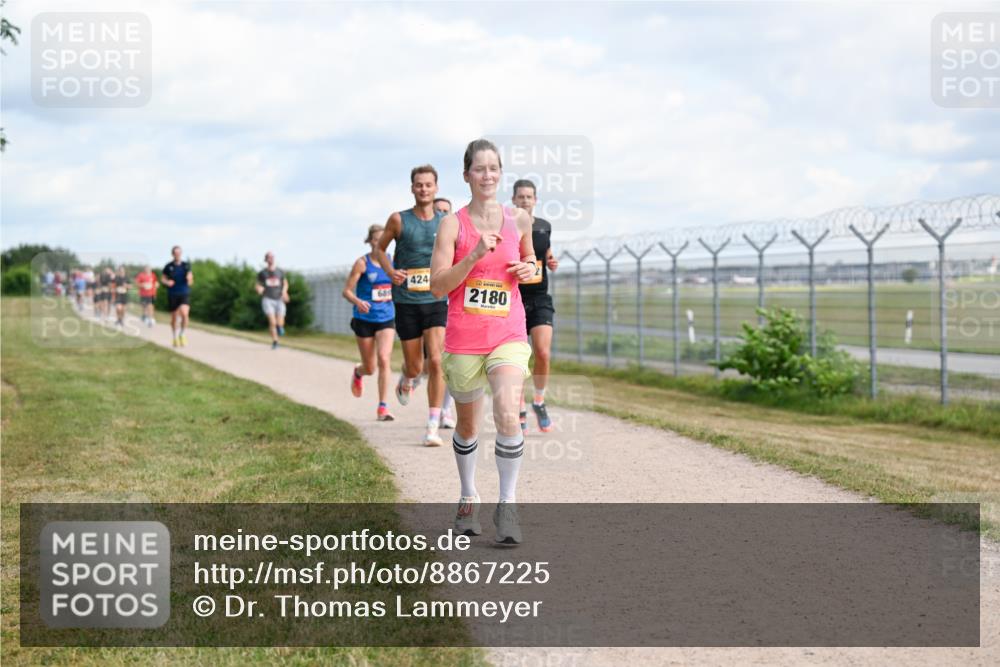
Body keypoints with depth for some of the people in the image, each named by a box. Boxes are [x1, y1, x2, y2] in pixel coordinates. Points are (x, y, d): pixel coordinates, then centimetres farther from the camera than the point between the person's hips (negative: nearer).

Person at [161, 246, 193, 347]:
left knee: (184, 313, -22)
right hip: (172, 294, 0)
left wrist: (190, 279, -15)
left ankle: (182, 334, -1)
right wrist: (167, 282, -12)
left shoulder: (186, 266, 2)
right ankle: (175, 338, 26)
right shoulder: (168, 266, 0)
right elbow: (162, 278, 9)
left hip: (184, 294, 0)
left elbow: (190, 281, 8)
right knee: (174, 317, 7)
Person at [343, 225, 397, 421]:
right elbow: (346, 291, -10)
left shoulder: (392, 261, 3)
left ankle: (383, 408, -15)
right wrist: (358, 301, -28)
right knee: (370, 368, 8)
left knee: (384, 359, -19)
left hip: (386, 319, 2)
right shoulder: (362, 263, -8)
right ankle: (358, 372, 47)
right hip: (364, 319, -2)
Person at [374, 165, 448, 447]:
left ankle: (433, 428, -8)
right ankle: (407, 379, 45)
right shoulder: (399, 220, -2)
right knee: (415, 367, 6)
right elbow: (379, 249, 10)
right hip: (406, 302, 0)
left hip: (436, 301, 0)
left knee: (436, 363, -13)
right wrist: (390, 271, -8)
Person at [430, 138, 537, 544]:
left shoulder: (519, 220, 5)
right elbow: (438, 285, -10)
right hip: (463, 339, -1)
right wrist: (475, 255, -21)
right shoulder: (453, 224, -3)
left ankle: (507, 506, -8)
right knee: (467, 426, 12)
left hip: (509, 335, 1)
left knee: (507, 416, -20)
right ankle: (468, 499, 35)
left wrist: (529, 270, 1)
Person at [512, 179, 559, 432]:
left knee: (543, 353, -13)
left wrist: (552, 262, 3)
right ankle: (520, 411, 16)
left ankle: (539, 402, 10)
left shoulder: (544, 226, 9)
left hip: (540, 300, 2)